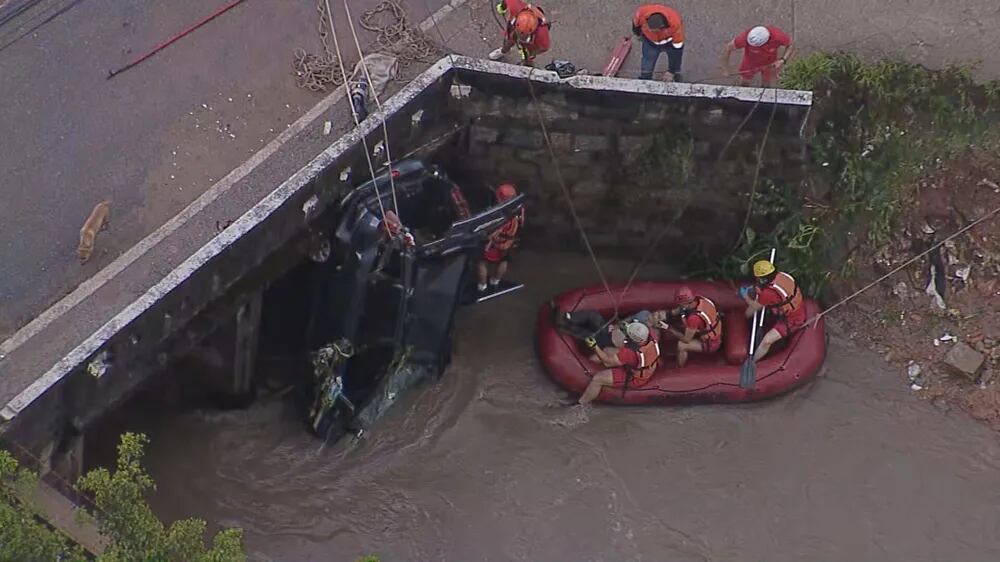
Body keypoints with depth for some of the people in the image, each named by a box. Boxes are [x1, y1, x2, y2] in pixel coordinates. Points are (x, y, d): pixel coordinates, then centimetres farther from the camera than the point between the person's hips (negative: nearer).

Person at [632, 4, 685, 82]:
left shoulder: (675, 24, -43)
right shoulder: (642, 13, -38)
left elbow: (677, 48, -31)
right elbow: (635, 22, -10)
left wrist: (671, 72, -25)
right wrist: (638, 32, 12)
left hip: (671, 40, -2)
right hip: (650, 41, 2)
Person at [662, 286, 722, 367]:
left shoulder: (694, 317, -38)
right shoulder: (698, 299, -16)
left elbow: (686, 339, -24)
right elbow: (677, 311, 3)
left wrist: (668, 328, -19)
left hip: (710, 344, -8)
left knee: (681, 345, -12)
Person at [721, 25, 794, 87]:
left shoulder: (777, 36, -41)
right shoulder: (745, 37, -43)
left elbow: (791, 46, -19)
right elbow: (728, 48, -29)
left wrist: (783, 60, -34)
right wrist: (726, 68, -22)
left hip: (770, 64, 0)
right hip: (750, 63, 0)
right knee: (743, 87, 21)